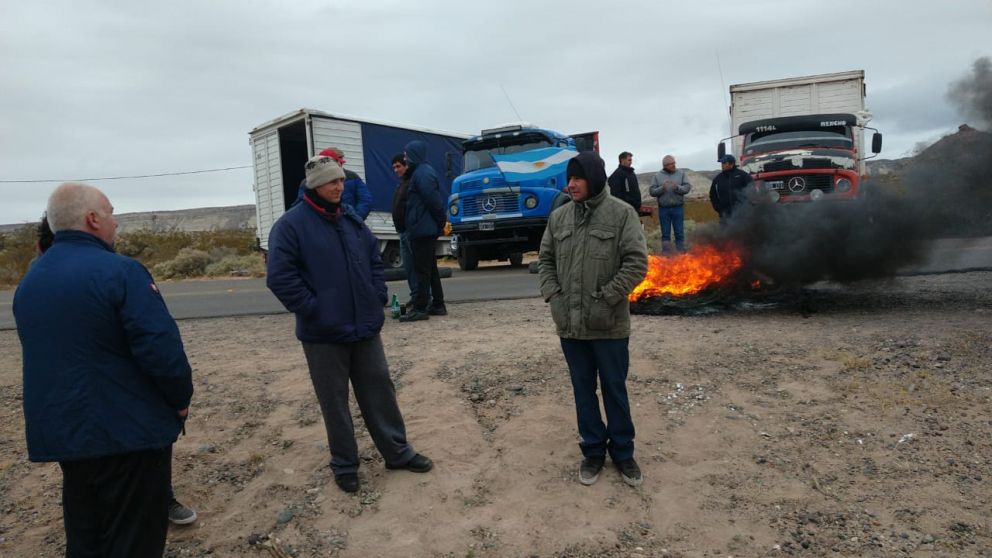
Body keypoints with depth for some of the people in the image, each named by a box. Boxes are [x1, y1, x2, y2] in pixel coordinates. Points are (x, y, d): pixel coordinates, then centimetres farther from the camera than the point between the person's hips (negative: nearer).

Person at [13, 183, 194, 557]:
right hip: (129, 431, -8)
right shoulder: (120, 271, -18)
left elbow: (42, 355, 16)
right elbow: (161, 347, -24)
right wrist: (181, 398, -9)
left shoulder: (29, 281, 9)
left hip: (61, 432, 8)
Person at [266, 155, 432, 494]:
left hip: (365, 326, 5)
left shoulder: (352, 218, 9)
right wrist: (312, 309, -17)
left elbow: (375, 259, 17)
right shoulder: (291, 224, -10)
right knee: (335, 402, 9)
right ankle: (344, 465, 25)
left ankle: (398, 452, 28)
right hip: (323, 333, -5)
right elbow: (280, 277, -16)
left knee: (380, 391, 14)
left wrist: (378, 298, 7)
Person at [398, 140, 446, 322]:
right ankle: (438, 305, 21)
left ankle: (420, 308, -3)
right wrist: (440, 224, 15)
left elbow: (434, 201, -21)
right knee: (430, 268, 14)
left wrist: (440, 223, -11)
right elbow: (435, 201, 18)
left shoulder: (422, 174, -15)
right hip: (426, 230, 10)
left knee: (422, 270, -7)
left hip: (422, 230, -10)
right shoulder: (422, 172, 17)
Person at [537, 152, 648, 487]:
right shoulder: (558, 216, 5)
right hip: (569, 323, 4)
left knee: (615, 390, 11)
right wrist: (552, 295, -2)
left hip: (609, 324, -3)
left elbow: (636, 262, -11)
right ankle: (593, 450, 31)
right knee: (583, 390, 14)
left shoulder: (622, 214, -7)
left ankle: (622, 451, 29)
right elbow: (545, 260, 12)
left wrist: (605, 299, -17)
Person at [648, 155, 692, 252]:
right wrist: (662, 188, -20)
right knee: (665, 234, 7)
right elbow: (651, 191, -4)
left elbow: (687, 187, -3)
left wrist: (678, 188, -21)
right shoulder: (657, 176, 2)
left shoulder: (681, 173, 4)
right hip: (663, 208, 0)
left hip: (678, 208, 0)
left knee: (680, 233, 3)